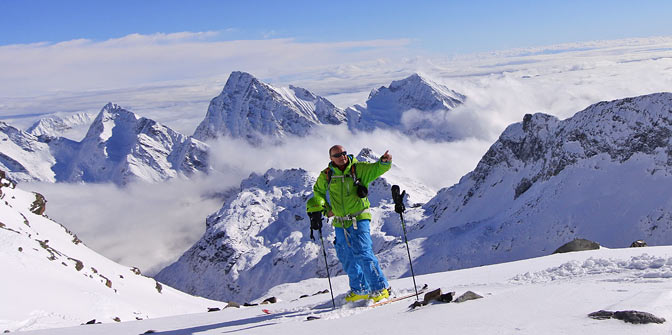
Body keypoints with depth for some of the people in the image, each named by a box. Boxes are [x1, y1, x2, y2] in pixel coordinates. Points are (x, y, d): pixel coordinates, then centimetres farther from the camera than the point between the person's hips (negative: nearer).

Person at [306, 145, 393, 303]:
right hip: (340, 223, 4)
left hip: (359, 220, -4)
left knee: (363, 253, -16)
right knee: (347, 259, 10)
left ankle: (381, 288, -7)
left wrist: (385, 161, -33)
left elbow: (376, 168, -11)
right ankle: (360, 290, 26)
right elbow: (318, 192, 18)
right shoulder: (326, 176, 5)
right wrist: (316, 209, 4)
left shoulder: (359, 169, -3)